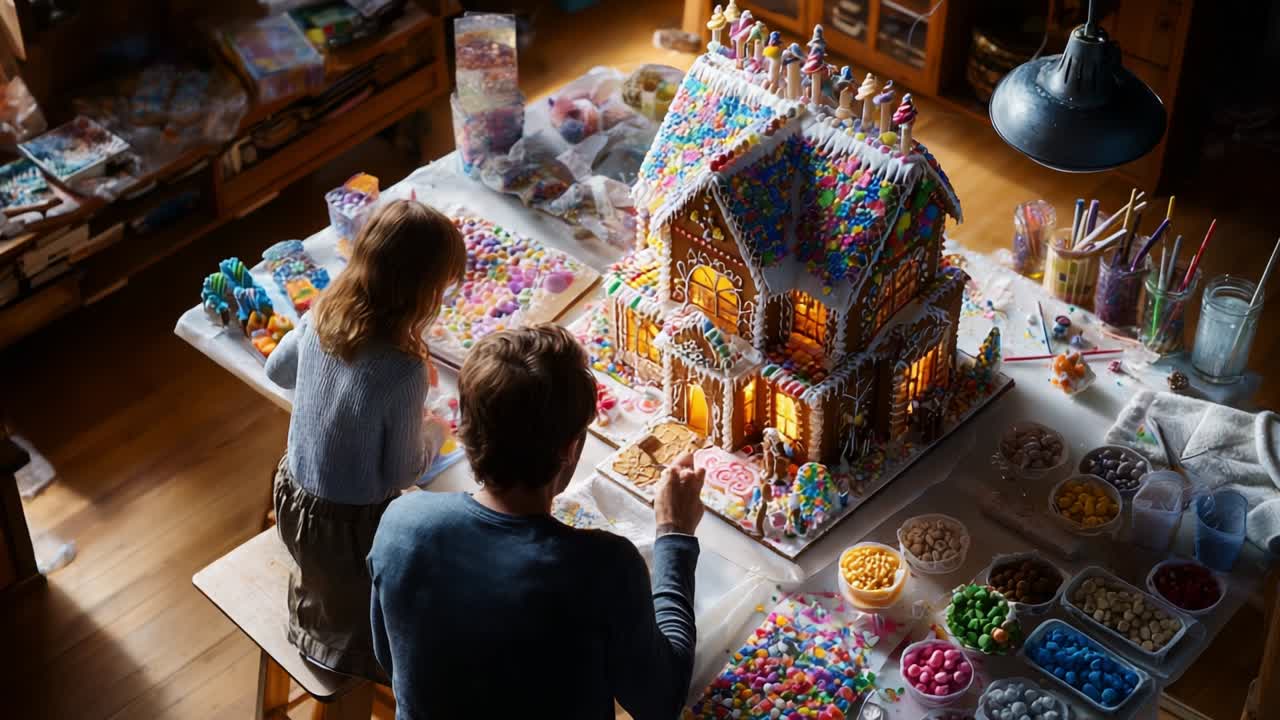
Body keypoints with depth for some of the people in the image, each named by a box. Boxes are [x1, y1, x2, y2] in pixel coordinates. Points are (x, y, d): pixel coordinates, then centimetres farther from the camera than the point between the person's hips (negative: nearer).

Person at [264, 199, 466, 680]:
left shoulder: (321, 316, -15)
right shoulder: (404, 372, -34)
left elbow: (278, 369, 8)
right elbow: (402, 471, -22)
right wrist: (435, 433, 0)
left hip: (293, 496, 6)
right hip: (354, 525, -6)